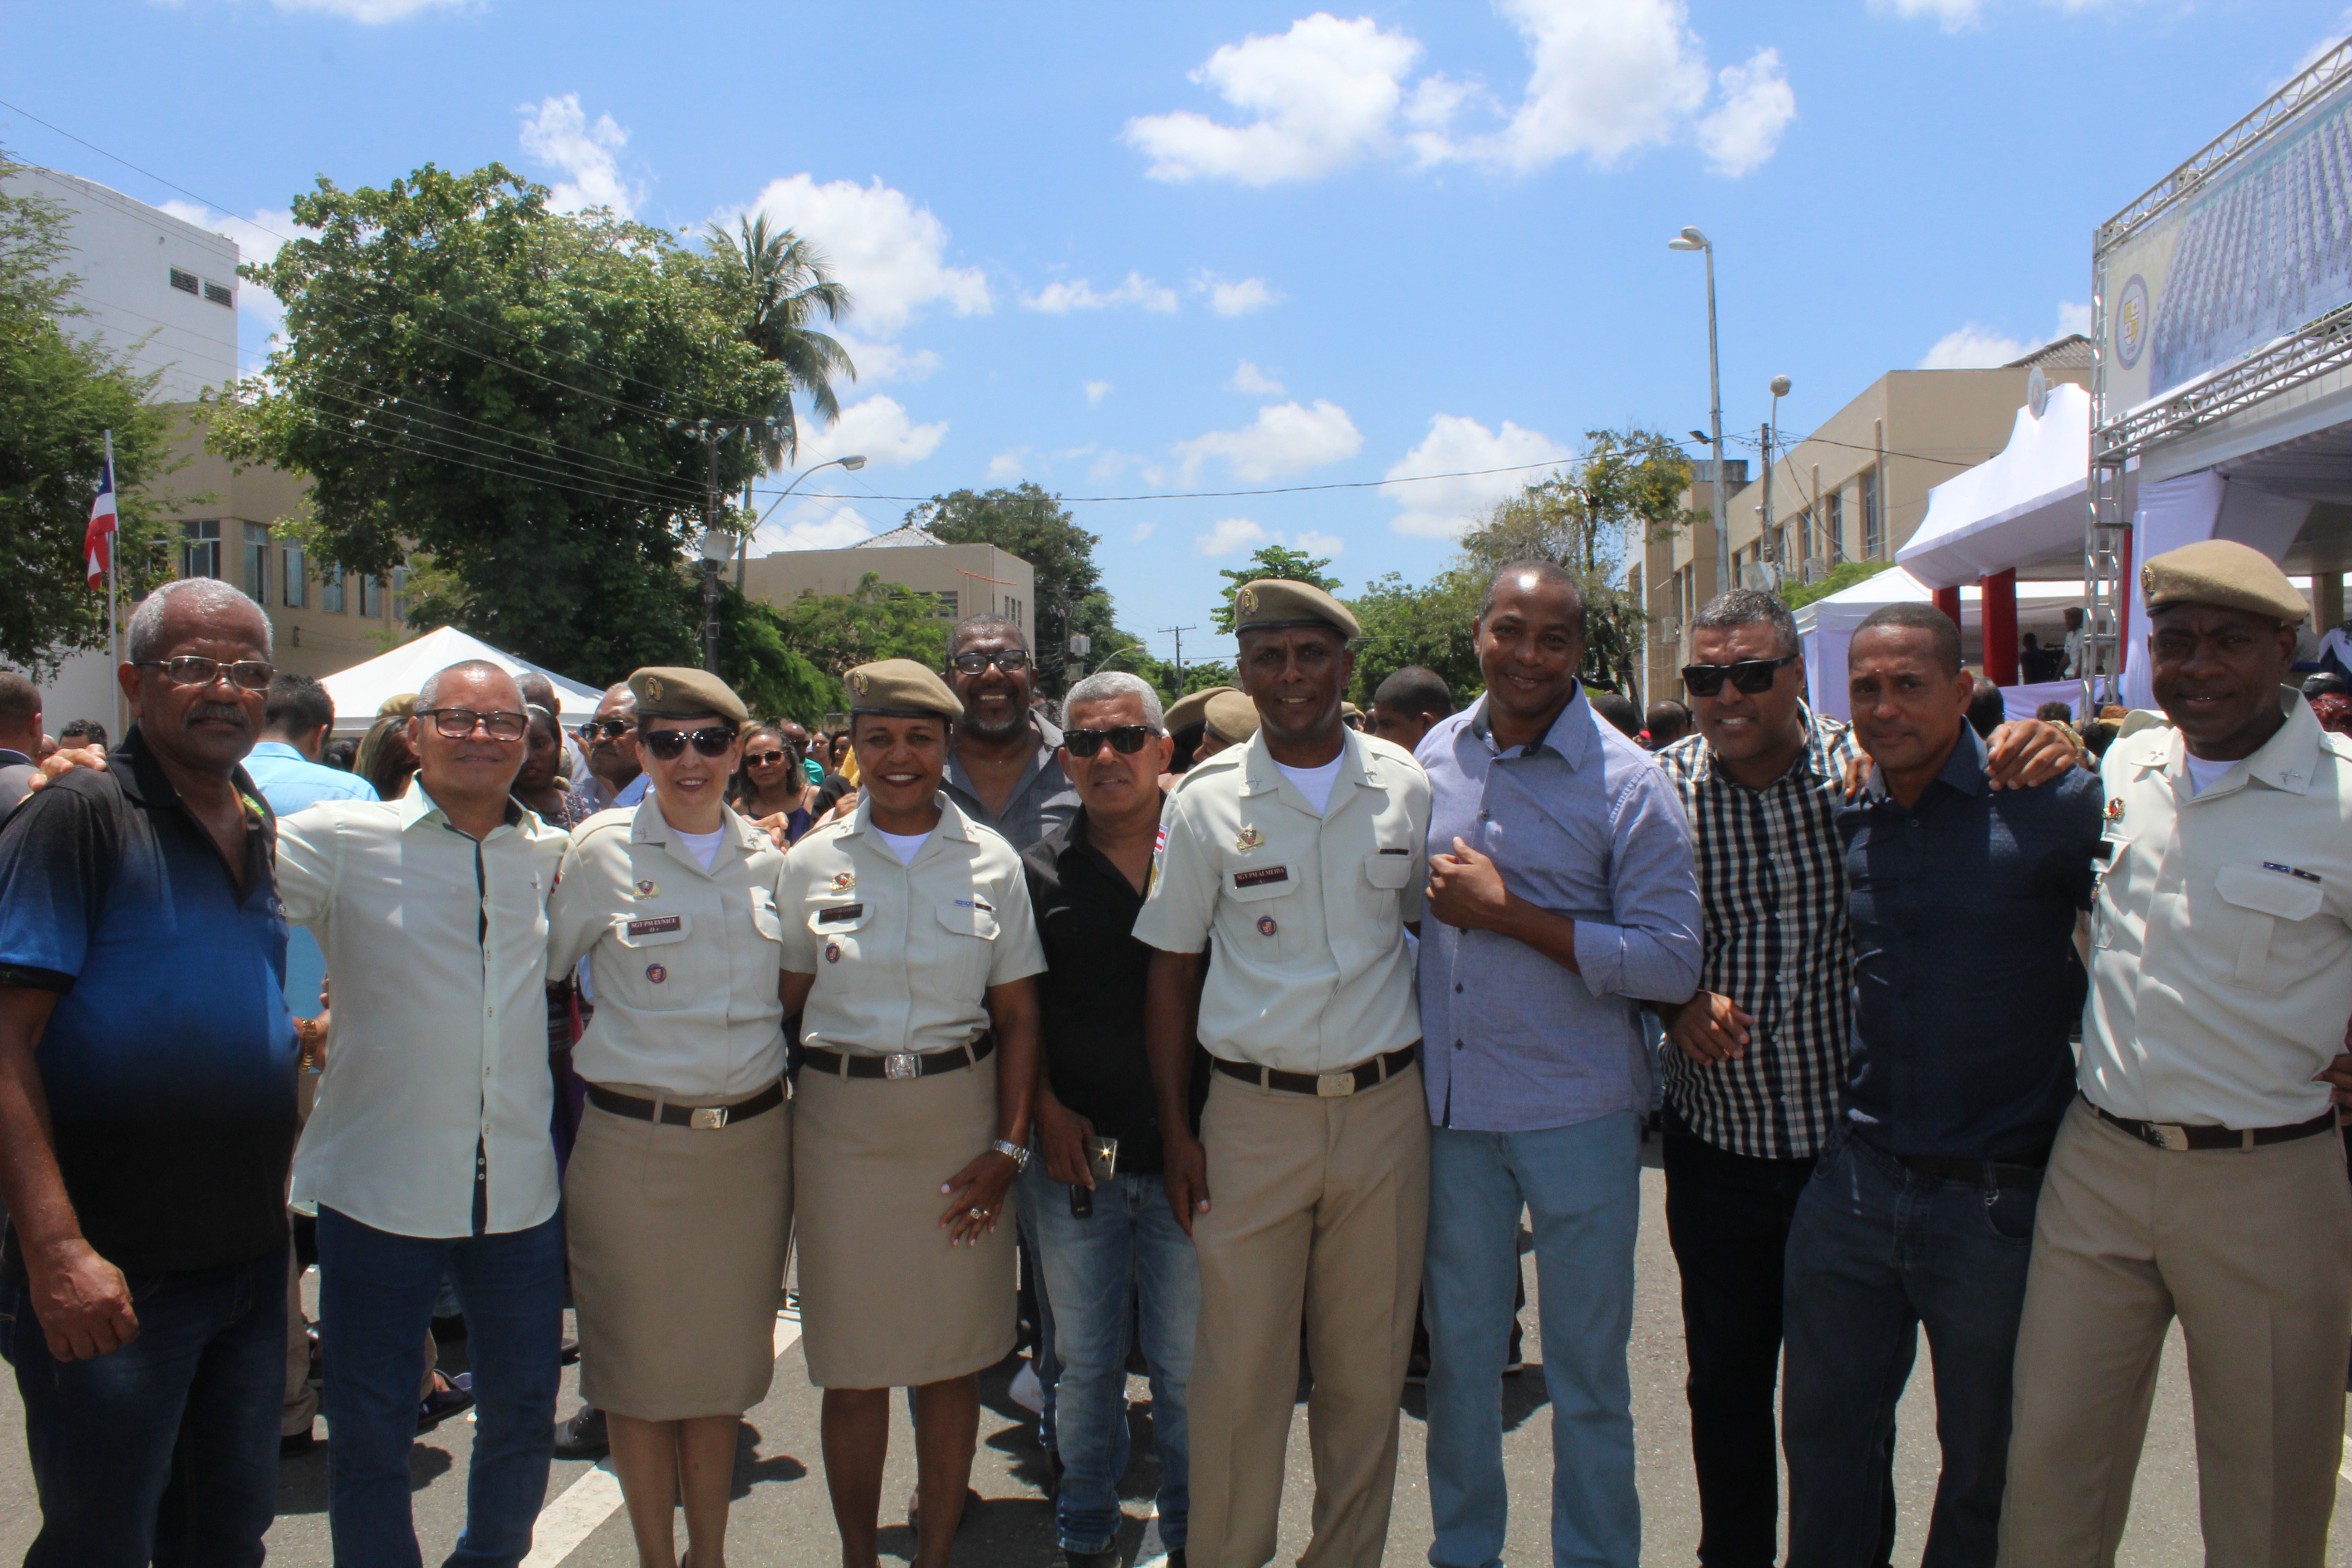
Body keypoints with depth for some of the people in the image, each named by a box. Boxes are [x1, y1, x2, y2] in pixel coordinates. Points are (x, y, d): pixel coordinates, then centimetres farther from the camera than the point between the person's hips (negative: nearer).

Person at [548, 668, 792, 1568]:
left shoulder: (768, 859, 6)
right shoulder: (600, 851, -3)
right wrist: (595, 1055, -2)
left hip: (751, 1142, 3)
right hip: (635, 1145, -3)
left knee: (725, 1358, 12)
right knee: (641, 1362, 8)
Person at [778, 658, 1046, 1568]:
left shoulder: (991, 861, 2)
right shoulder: (813, 863, 2)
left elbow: (1018, 1016, 3)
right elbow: (781, 1005, 5)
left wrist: (1010, 1146, -5)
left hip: (961, 1114, 0)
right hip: (841, 1119, 0)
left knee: (954, 1355, 7)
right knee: (854, 1364, 7)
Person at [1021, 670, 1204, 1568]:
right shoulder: (1040, 871, 3)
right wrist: (1047, 1111, -4)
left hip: (1187, 1152, -1)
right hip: (1074, 1154, 1)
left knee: (1188, 1366, 10)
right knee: (1085, 1363, 14)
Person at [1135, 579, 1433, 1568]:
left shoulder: (1407, 788, 2)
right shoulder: (1208, 800, -1)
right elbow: (1173, 967, 3)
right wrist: (1175, 1127, -1)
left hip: (1386, 1106, 2)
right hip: (1254, 1112, -1)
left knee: (1368, 1368, 11)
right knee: (1240, 1367, 3)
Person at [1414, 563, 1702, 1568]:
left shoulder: (1627, 783, -9)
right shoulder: (1435, 758, 4)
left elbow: (1673, 963, -15)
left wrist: (1508, 912, -18)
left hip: (1578, 1114, -4)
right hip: (1449, 1107, 4)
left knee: (1587, 1372, 10)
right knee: (1457, 1350, 17)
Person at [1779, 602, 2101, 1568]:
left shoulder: (2050, 806, -10)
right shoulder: (1842, 818, 5)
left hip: (1997, 1197, -4)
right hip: (1853, 1184, 4)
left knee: (1985, 1455, 14)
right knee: (1826, 1431, 15)